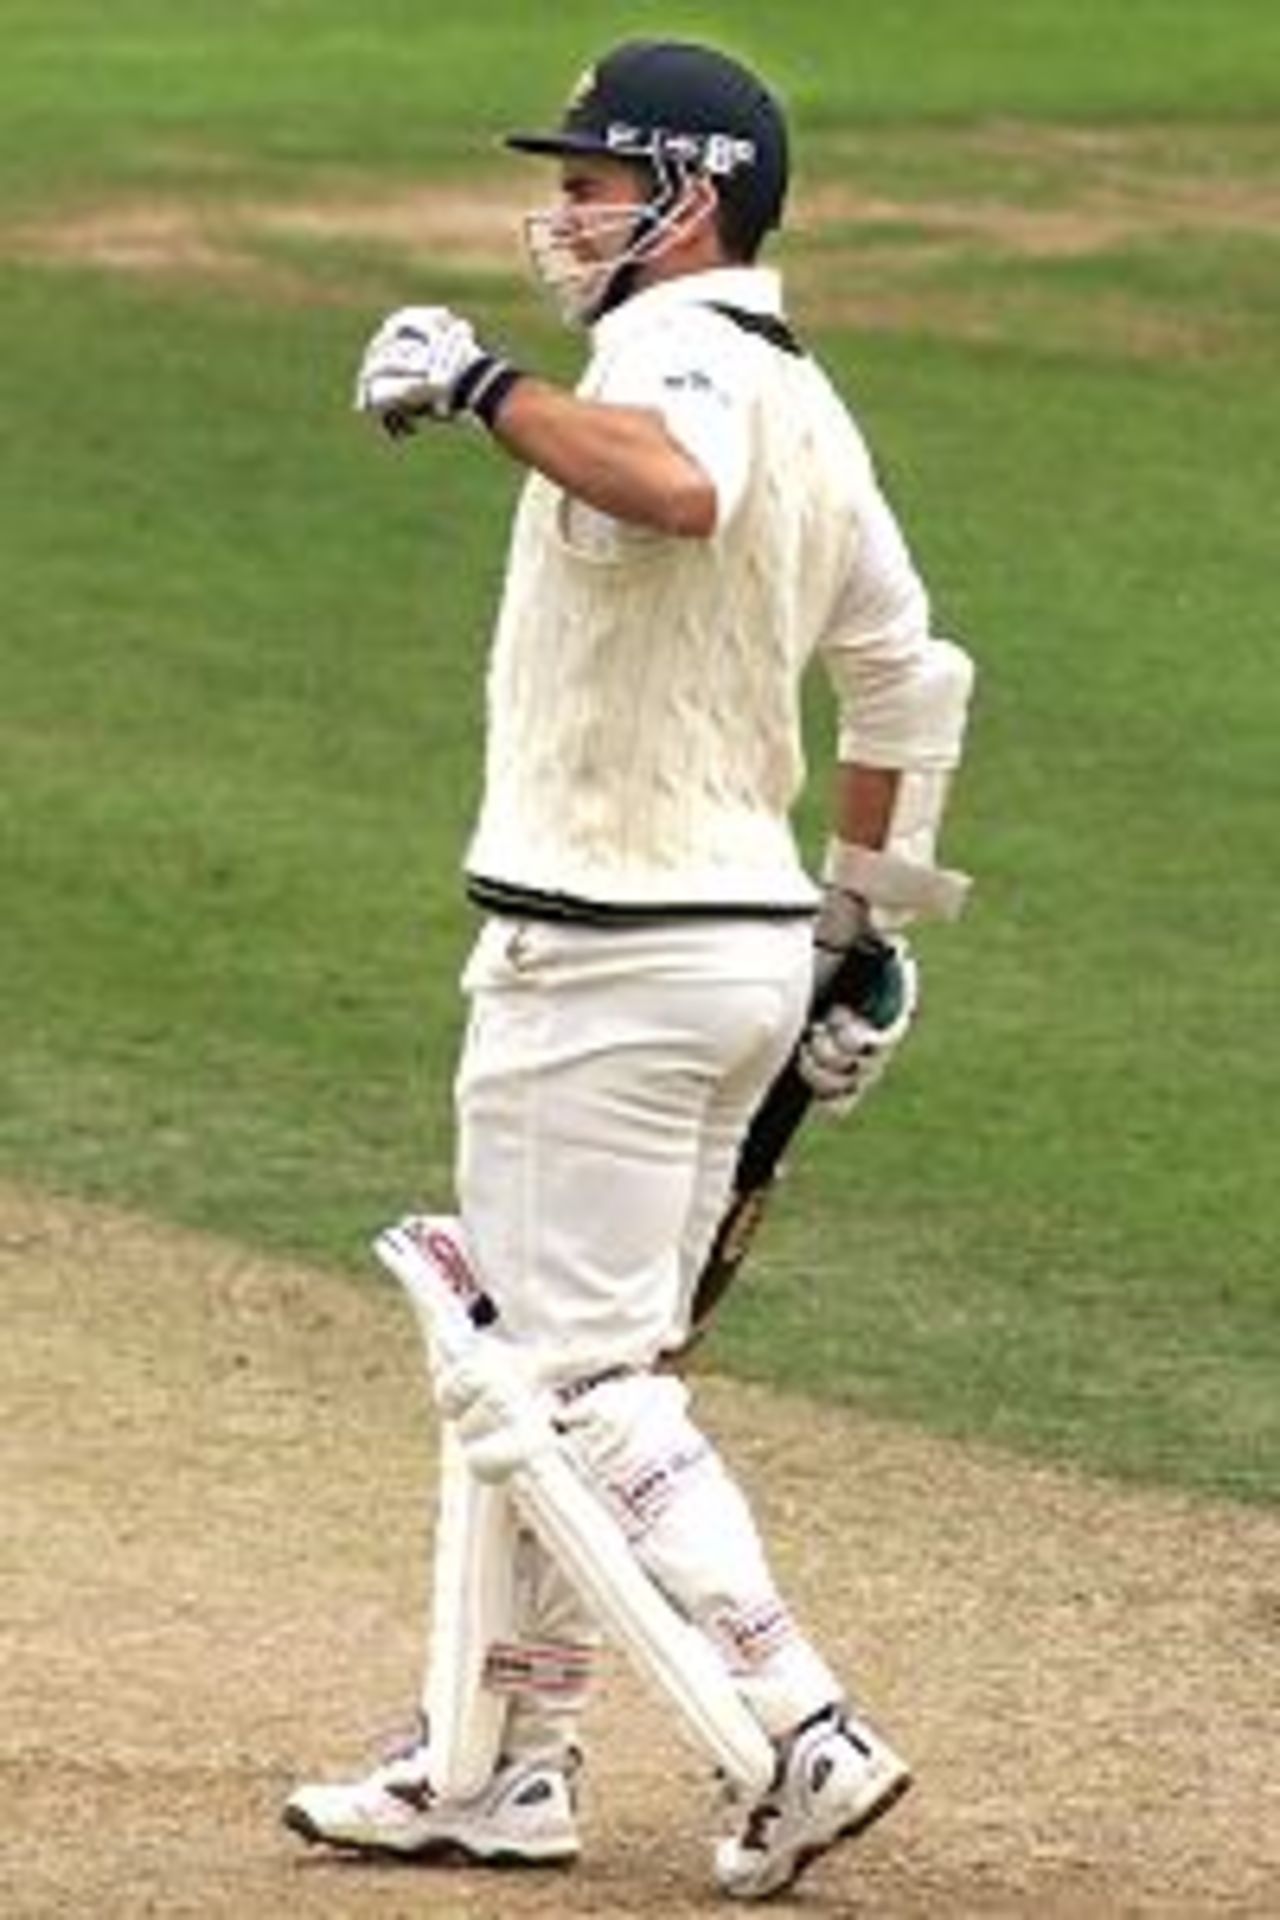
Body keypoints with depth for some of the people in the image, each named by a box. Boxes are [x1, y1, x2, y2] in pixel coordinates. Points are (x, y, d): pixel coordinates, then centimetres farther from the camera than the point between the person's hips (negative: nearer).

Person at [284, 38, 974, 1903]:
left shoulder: (677, 354, -16)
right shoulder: (805, 403, 14)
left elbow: (676, 490, -41)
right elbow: (904, 672, 22)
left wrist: (485, 383, -30)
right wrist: (866, 928, 30)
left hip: (605, 959, -10)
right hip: (742, 932, 10)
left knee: (585, 1377, -6)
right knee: (561, 1358, 16)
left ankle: (803, 1731, -11)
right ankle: (511, 1761, 23)